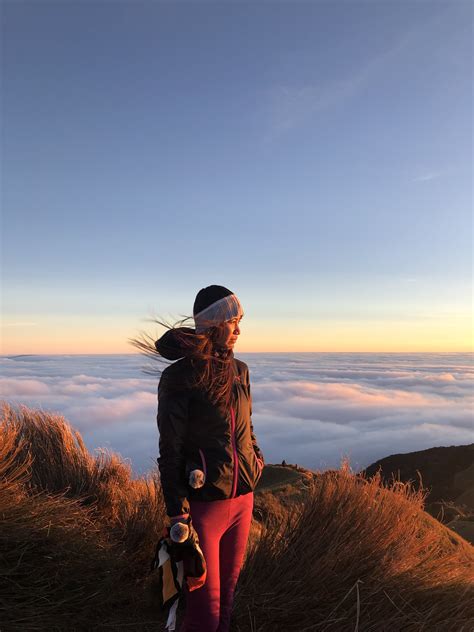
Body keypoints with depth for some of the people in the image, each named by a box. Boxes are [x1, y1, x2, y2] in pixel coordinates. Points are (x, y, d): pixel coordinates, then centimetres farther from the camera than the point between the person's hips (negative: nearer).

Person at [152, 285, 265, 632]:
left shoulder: (239, 370, 5)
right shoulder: (180, 376, -13)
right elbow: (170, 450, -12)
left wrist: (256, 459, 15)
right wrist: (177, 512, -13)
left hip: (242, 498, 6)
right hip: (204, 501, -5)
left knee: (228, 589, 18)